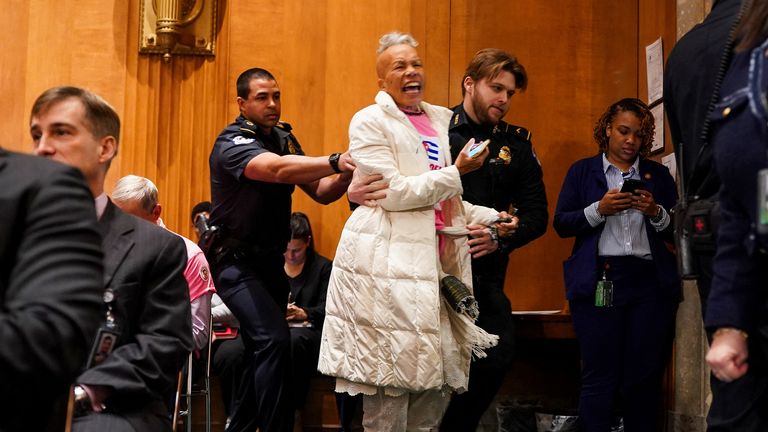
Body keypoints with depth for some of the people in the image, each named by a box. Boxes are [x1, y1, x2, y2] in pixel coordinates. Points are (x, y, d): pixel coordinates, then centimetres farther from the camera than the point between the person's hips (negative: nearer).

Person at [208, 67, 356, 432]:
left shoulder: (284, 138, 8)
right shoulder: (232, 142, -16)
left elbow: (320, 192, 2)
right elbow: (276, 169, -37)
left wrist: (345, 175, -20)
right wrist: (335, 161, -50)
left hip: (271, 259, 8)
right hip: (236, 260, -8)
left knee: (263, 350, 14)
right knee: (274, 339, -25)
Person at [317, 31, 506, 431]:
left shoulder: (442, 119, 17)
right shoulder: (370, 122, -2)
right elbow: (393, 192, -12)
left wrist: (487, 219, 6)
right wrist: (457, 171, -11)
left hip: (438, 263, 6)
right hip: (388, 263, -6)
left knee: (439, 381, 7)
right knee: (389, 387, -5)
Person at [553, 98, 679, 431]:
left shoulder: (658, 174, 15)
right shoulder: (582, 171, 11)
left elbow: (677, 231, 11)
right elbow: (561, 224, 3)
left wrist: (655, 212, -8)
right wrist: (599, 209, -11)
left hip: (650, 282, 2)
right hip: (599, 282, -2)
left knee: (645, 378, 2)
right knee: (599, 378, -4)